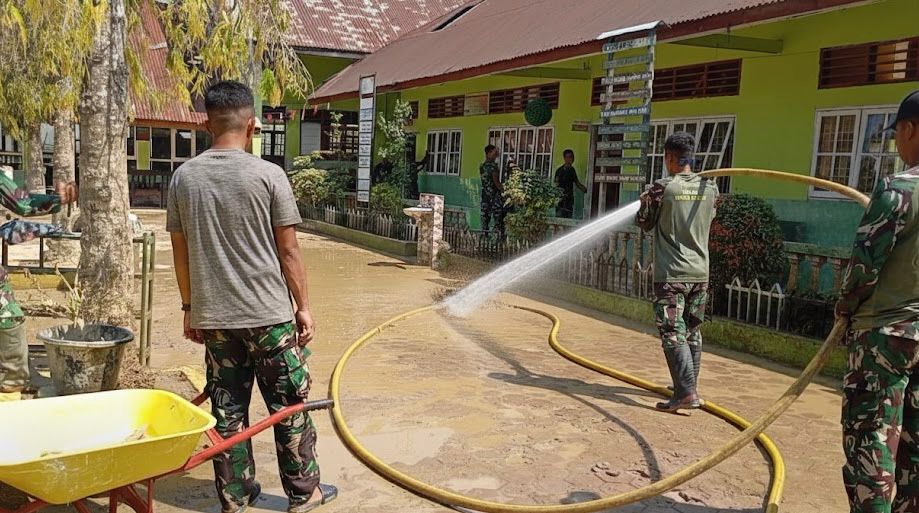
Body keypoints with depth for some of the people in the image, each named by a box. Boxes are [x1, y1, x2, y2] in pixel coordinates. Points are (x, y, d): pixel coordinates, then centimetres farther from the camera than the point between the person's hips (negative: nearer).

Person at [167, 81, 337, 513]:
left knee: (227, 411, 13)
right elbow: (288, 251, -8)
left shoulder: (183, 177, 2)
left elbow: (181, 251, 7)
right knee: (289, 406, 10)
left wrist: (189, 308, 17)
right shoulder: (268, 175, -10)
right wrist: (303, 307, 2)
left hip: (213, 316, 4)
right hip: (269, 314, -3)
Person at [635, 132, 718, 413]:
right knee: (693, 333, 16)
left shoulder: (662, 188, -11)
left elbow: (644, 223, 2)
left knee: (673, 334, -7)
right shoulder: (709, 187, 4)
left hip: (672, 274, -6)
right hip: (700, 273, 6)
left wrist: (645, 203, 21)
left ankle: (686, 392, -16)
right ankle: (689, 387, 28)